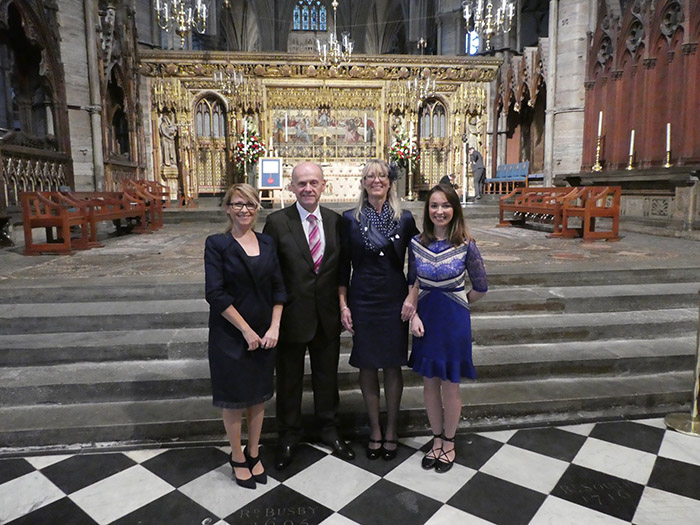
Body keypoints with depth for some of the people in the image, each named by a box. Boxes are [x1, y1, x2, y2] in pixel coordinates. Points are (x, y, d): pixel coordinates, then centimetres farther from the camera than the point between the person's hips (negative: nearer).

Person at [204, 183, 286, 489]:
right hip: (230, 334, -4)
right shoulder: (217, 244, -9)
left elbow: (278, 288, 4)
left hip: (264, 333, 4)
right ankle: (237, 458, 30)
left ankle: (253, 454, 34)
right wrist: (246, 331, -15)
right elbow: (215, 294, -15)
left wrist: (274, 328, -6)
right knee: (234, 397, 10)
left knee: (258, 395, 15)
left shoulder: (267, 243, 4)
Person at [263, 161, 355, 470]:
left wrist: (343, 305, 2)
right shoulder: (277, 222, -9)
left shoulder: (336, 221, 1)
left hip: (328, 315, 3)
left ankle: (329, 429, 41)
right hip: (292, 314, -3)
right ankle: (289, 436, 36)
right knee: (289, 380, 14)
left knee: (327, 375, 19)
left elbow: (342, 267, 7)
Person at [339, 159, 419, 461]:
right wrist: (343, 305, -3)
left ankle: (391, 431, 27)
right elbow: (343, 266, 1)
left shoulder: (404, 219, 1)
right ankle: (375, 430, 26)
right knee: (367, 366, 8)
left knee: (393, 366, 9)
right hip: (362, 300, 0)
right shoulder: (350, 219, 0)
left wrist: (413, 298, -4)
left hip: (395, 300, 0)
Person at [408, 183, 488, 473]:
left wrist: (454, 303, 7)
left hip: (454, 321, -3)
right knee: (429, 383, 14)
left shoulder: (466, 245, -12)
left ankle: (449, 442, 32)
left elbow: (480, 288, -1)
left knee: (450, 386, 9)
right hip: (425, 320, 3)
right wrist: (414, 316, -7)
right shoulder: (416, 243, -4)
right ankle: (437, 439, 35)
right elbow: (413, 285, 4)